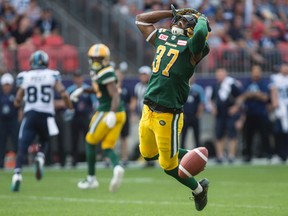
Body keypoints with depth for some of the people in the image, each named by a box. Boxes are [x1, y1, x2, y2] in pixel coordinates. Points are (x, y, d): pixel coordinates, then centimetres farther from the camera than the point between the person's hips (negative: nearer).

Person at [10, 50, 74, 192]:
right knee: (44, 141, 25)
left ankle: (17, 174, -22)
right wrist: (70, 109, 10)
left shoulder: (24, 77, 4)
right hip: (46, 116, 0)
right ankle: (40, 158, -6)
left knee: (22, 148, -2)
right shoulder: (52, 76, 2)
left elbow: (17, 102, 7)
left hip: (30, 115, 0)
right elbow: (64, 95, -6)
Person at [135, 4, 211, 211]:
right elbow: (141, 19, 25)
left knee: (169, 164, 4)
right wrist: (172, 13, 16)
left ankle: (199, 189, 28)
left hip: (168, 115, -8)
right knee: (148, 154, 19)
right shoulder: (162, 37, 11)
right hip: (148, 110, 8)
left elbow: (201, 34, -34)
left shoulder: (192, 47, -10)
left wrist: (201, 19, -11)